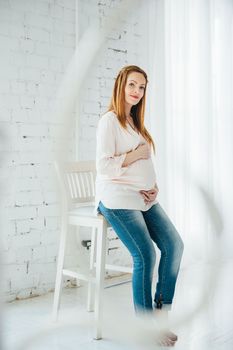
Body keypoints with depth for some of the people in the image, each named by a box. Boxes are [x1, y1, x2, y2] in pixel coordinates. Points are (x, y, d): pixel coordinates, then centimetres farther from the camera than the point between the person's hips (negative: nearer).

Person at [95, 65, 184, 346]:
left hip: (144, 197, 8)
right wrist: (136, 154, -10)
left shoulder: (136, 122, 20)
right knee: (145, 256, -16)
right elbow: (104, 166, -14)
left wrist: (153, 185, 2)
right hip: (117, 198, -8)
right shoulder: (109, 121, -5)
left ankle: (161, 311, 5)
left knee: (174, 245, -6)